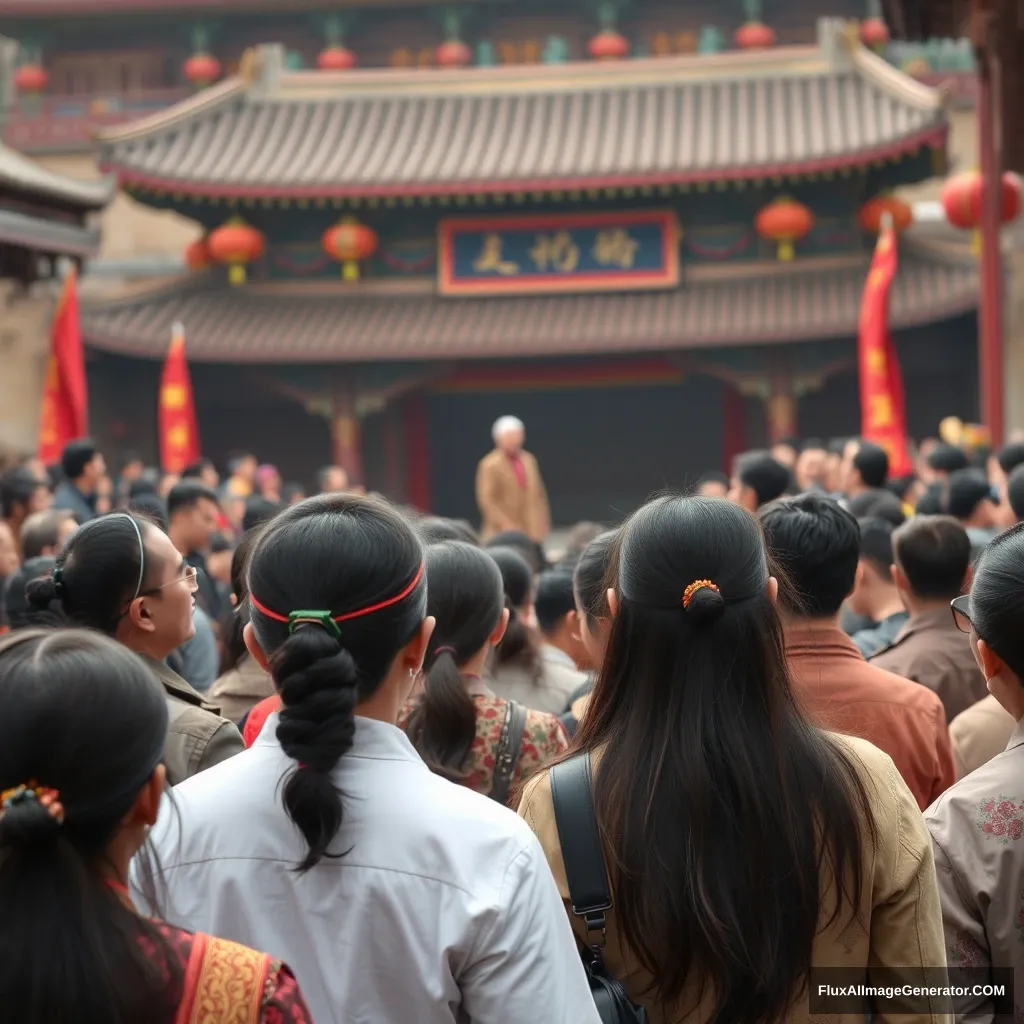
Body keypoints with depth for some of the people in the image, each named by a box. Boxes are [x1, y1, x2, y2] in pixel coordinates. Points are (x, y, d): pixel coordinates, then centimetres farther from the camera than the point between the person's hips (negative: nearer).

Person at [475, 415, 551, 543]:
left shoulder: (529, 461, 12)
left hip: (531, 532, 6)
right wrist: (504, 524, -18)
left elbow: (538, 494, 16)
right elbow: (486, 499, -10)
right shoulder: (490, 465, -6)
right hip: (502, 534, -6)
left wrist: (542, 525, 10)